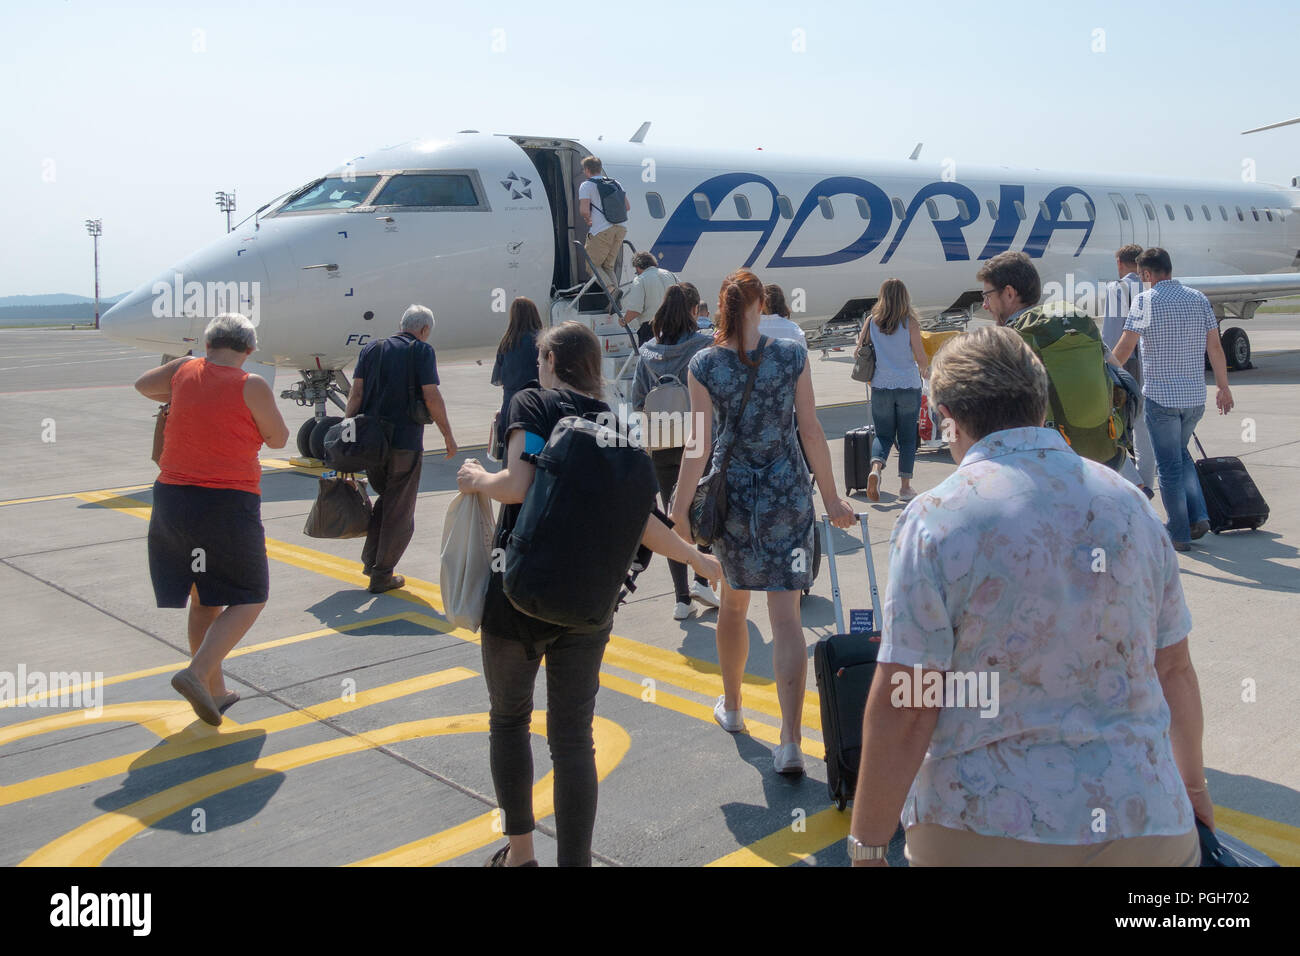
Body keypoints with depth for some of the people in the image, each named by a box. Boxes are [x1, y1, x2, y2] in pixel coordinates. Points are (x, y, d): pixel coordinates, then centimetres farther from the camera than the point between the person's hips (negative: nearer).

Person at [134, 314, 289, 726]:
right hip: (228, 504, -6)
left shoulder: (184, 370, 6)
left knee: (204, 599, 18)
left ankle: (214, 691, 25)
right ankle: (197, 673, -12)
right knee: (249, 599, 7)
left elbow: (142, 385, 25)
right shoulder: (252, 386, -9)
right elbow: (278, 439, 2)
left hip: (172, 501, 6)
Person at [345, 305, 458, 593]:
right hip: (405, 442, -5)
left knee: (385, 498, 25)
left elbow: (356, 393, 5)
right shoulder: (422, 350, -3)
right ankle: (382, 575, 10)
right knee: (399, 511, 6)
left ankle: (370, 559, 19)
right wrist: (448, 437, -2)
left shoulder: (371, 348, 11)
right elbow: (431, 397, -10)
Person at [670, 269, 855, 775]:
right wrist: (831, 497, 4)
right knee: (786, 616, 0)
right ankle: (790, 740, -4)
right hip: (788, 495, 0)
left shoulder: (704, 364, -7)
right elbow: (811, 432, -4)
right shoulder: (792, 355, -6)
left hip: (732, 495, 1)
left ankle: (731, 706, 38)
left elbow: (700, 443, -8)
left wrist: (682, 506, 1)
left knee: (733, 602, 20)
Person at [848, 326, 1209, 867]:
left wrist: (866, 845, -7)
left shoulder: (937, 519, -14)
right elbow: (1174, 668, 10)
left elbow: (903, 710, -16)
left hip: (990, 827, -4)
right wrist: (1192, 783, 26)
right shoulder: (1130, 504, 3)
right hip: (1145, 823, 5)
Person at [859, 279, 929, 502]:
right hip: (909, 386, -2)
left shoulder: (871, 321, 0)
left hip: (880, 387, 2)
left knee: (883, 434, 12)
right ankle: (905, 486, 11)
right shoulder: (910, 322, -6)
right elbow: (921, 358, -7)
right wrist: (925, 371, 16)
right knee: (907, 437, 9)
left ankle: (876, 467, -15)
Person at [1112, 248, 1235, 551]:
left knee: (1169, 465, 4)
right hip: (1195, 396, 5)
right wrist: (1223, 387, 15)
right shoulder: (1199, 299, 6)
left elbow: (1124, 349, -10)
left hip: (1160, 396, -5)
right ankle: (1198, 516, 12)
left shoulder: (1145, 301, -8)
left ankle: (1180, 534, 8)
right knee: (1181, 454, 24)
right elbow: (1215, 348, 7)